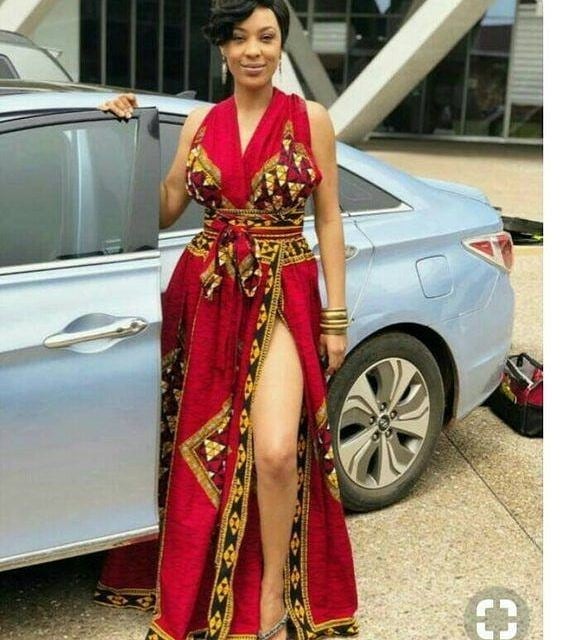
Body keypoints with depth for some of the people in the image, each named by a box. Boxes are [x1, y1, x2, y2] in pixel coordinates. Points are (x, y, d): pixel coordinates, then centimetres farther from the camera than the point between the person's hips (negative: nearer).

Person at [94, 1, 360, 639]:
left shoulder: (310, 119, 1)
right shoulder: (201, 122, 8)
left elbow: (329, 219, 1)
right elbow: (165, 210, 10)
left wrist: (335, 317, -2)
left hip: (284, 294, -3)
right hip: (206, 292, 3)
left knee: (275, 451, -18)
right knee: (203, 446, 9)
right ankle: (203, 587, 31)